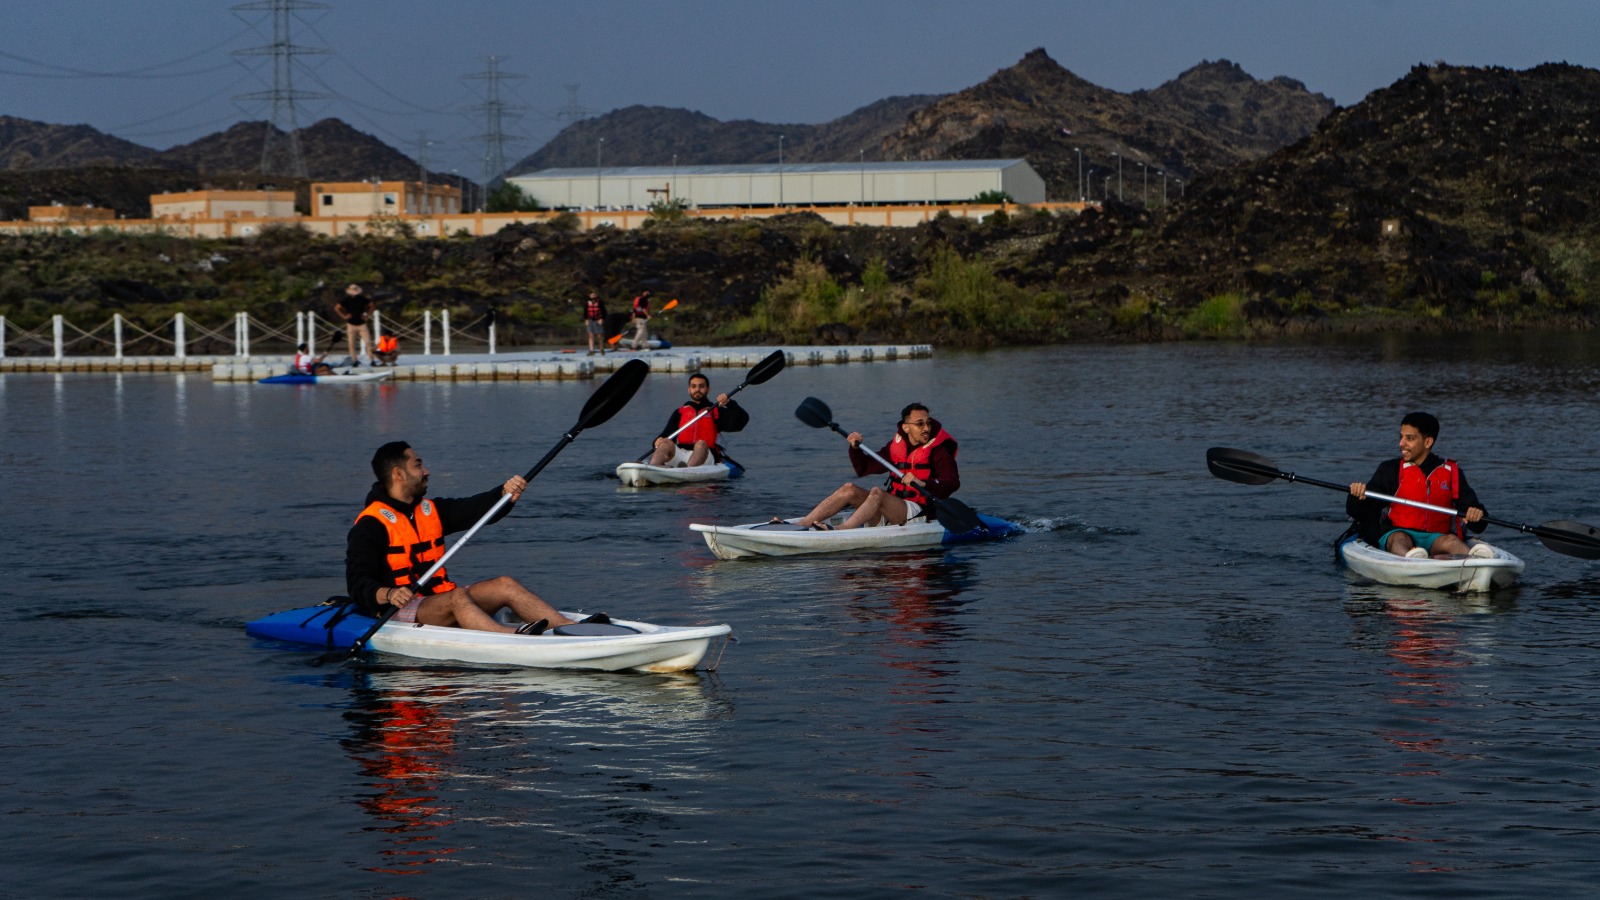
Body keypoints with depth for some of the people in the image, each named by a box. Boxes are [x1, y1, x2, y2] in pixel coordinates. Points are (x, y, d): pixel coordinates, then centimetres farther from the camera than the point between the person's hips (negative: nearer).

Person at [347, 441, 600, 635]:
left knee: (504, 585, -11)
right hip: (400, 612, -8)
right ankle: (512, 637, -62)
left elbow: (473, 509, 5)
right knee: (456, 596, -34)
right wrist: (387, 594, -36)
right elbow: (357, 583, -16)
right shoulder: (370, 525, -7)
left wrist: (504, 494, -15)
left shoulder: (431, 510, 17)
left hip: (440, 601, 8)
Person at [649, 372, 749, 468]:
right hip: (680, 454, 2)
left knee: (701, 444, -34)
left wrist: (729, 403, -9)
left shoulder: (716, 412, 19)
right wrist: (659, 441, -10)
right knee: (666, 443, -27)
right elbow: (667, 434, 13)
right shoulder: (680, 412, 25)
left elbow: (741, 421, 6)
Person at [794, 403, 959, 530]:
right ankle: (799, 525, -21)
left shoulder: (938, 450, -4)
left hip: (918, 512, -6)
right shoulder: (896, 446, 13)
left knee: (877, 492, -30)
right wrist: (855, 448, 0)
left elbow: (953, 483, -19)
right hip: (891, 512, 6)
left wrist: (923, 484, -34)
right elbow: (863, 468, 18)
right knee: (849, 489, -10)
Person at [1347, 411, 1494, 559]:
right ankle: (1409, 558, -70)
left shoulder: (1451, 473, 12)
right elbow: (1356, 512, 5)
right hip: (1396, 534, -1)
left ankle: (1476, 557, -65)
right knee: (1399, 539, -36)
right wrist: (1357, 496, -18)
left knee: (1451, 541, -32)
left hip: (1435, 539, 1)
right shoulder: (1391, 470, 10)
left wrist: (1476, 514, -15)